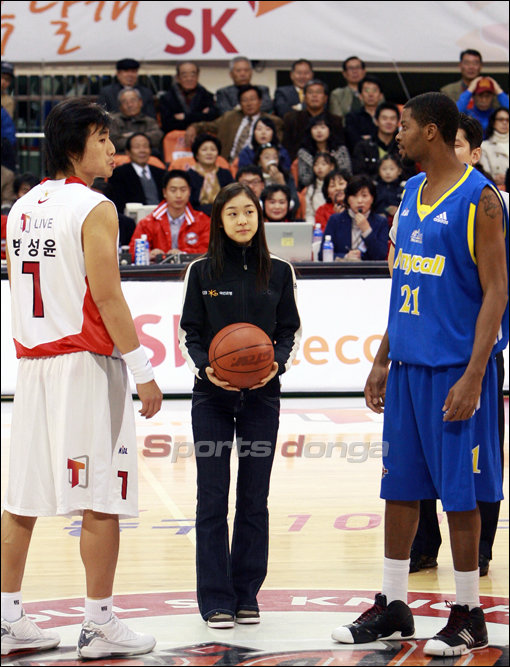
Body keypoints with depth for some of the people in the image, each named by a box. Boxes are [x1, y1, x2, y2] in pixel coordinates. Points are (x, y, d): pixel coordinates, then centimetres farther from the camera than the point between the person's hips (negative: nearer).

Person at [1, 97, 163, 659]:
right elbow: (106, 296, -16)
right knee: (100, 501, -2)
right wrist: (143, 370, -13)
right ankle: (99, 624, 0)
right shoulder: (94, 208, -11)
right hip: (86, 364, -8)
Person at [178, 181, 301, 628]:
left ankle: (246, 594, 11)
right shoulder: (202, 272, 3)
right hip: (212, 396, -1)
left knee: (255, 498, 3)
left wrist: (277, 362, -13)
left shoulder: (279, 273, 6)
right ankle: (216, 600, 3)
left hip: (261, 395, 1)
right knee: (212, 498, -2)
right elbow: (188, 334, 3)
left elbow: (291, 331, 7)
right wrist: (206, 367, -16)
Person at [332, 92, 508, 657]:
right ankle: (392, 609, 19)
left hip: (456, 366, -8)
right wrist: (382, 360, 17)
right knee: (399, 488, 11)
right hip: (408, 364, 8)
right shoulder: (412, 193, 13)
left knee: (459, 494, -1)